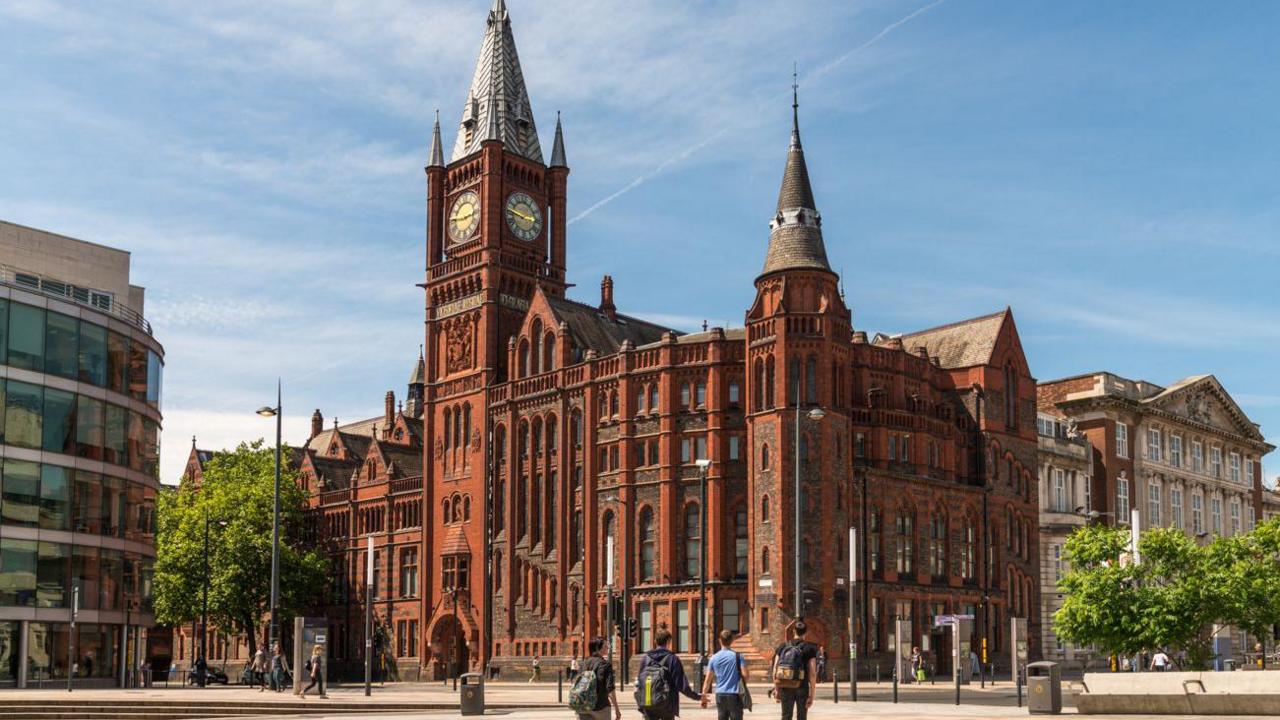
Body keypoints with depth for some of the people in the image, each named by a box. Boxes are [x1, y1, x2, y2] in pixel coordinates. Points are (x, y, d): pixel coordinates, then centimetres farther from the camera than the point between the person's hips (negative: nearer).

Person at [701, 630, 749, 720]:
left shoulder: (714, 658, 3)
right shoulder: (737, 656, -5)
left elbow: (707, 680, 4)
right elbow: (745, 675, -12)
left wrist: (704, 696, 11)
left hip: (720, 695, 3)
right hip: (734, 695, -3)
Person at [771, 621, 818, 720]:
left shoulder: (782, 647, 4)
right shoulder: (810, 648, -5)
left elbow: (775, 671, 2)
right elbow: (812, 674, -10)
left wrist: (776, 689, 10)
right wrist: (811, 695, -7)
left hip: (785, 688, 2)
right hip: (802, 688, -2)